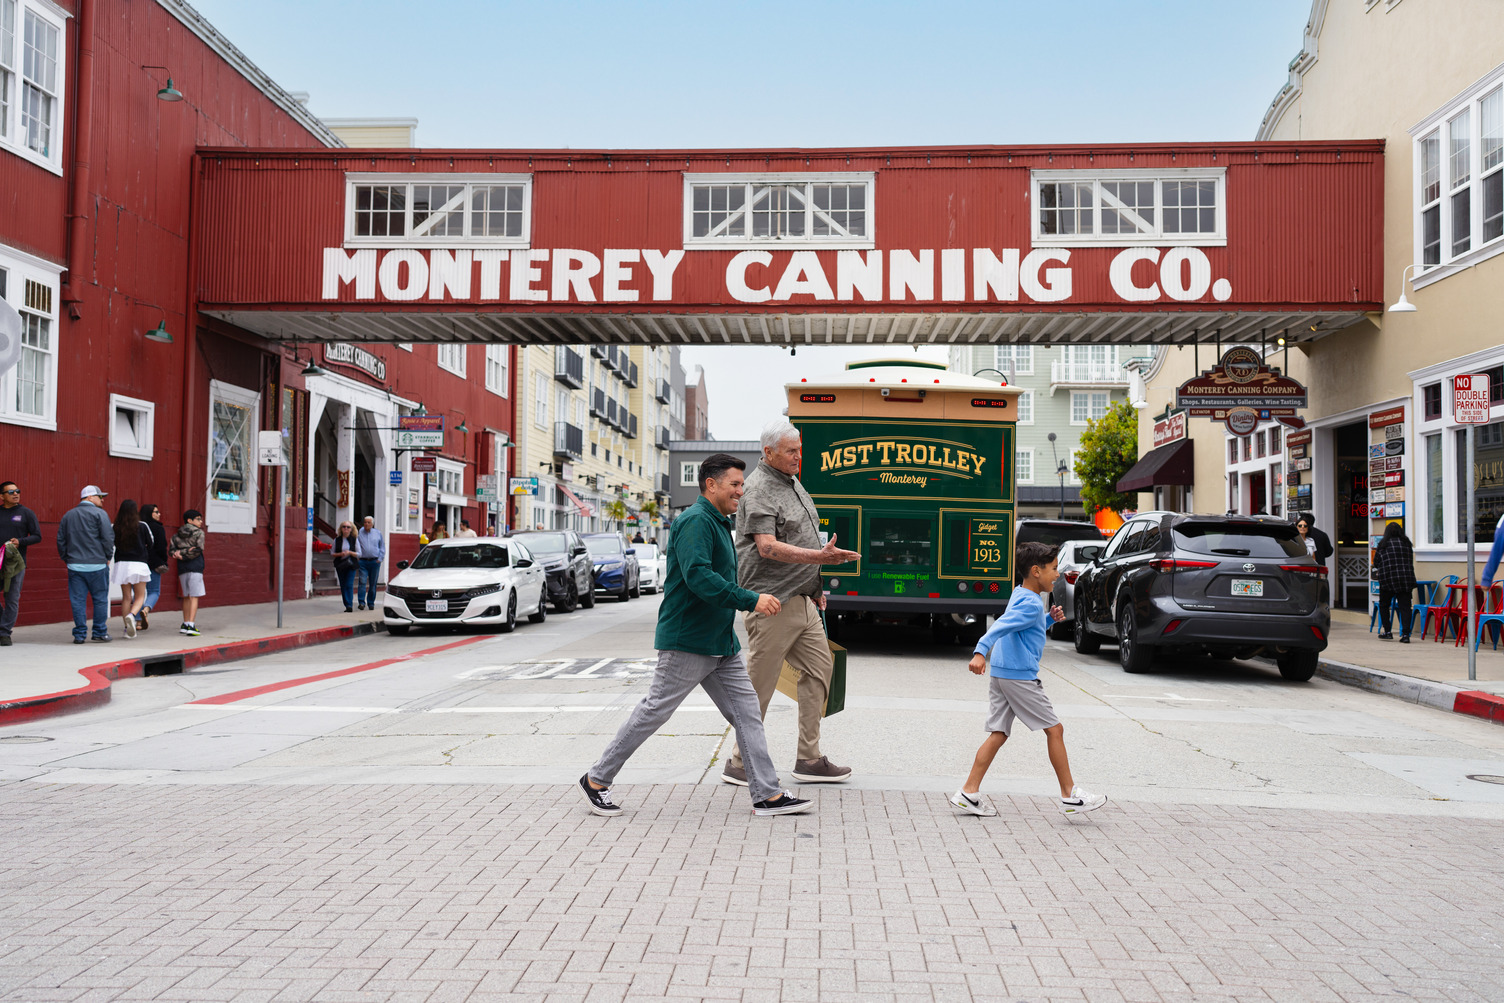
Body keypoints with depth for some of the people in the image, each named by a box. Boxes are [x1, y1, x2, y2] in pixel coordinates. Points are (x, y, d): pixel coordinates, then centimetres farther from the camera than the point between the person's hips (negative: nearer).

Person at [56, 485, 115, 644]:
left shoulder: (68, 515, 13)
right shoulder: (99, 514, -4)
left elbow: (61, 540, 14)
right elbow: (108, 538, -10)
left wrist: (66, 559, 19)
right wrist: (107, 557, 2)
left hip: (74, 565, 5)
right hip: (97, 565, -5)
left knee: (78, 601, 5)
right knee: (100, 599, 4)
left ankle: (79, 634, 5)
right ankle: (100, 633, 6)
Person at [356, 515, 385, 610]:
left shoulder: (377, 533, 10)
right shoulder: (359, 533, 6)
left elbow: (382, 547, 14)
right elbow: (356, 546, 11)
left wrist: (380, 558, 4)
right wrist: (357, 556, -3)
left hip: (375, 562, 1)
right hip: (363, 561, -1)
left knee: (373, 584, 5)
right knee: (362, 582, -12)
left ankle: (371, 603, 14)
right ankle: (361, 602, -12)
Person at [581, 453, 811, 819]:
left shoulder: (718, 523, 17)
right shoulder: (696, 521, -15)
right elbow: (698, 577, -28)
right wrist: (752, 600, -28)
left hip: (722, 644, 10)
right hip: (687, 642, -10)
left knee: (747, 713, 6)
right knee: (654, 712, -1)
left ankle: (767, 795, 9)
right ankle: (597, 780, 13)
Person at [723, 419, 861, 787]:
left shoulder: (792, 482, 16)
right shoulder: (759, 489, -15)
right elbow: (767, 547, -24)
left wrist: (813, 586, 22)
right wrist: (819, 557, -32)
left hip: (800, 600, 10)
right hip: (772, 603, -10)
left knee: (819, 670, 9)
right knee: (758, 687, -2)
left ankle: (809, 759, 16)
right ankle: (739, 764, 9)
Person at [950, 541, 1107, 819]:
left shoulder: (1020, 595, 15)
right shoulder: (1031, 604, -15)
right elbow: (1000, 626, -30)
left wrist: (1049, 618, 16)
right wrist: (980, 653, -44)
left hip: (999, 674, 9)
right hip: (1019, 676, -9)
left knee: (998, 733, 8)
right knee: (1054, 729, 1)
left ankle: (969, 792, 3)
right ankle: (1070, 796, 8)